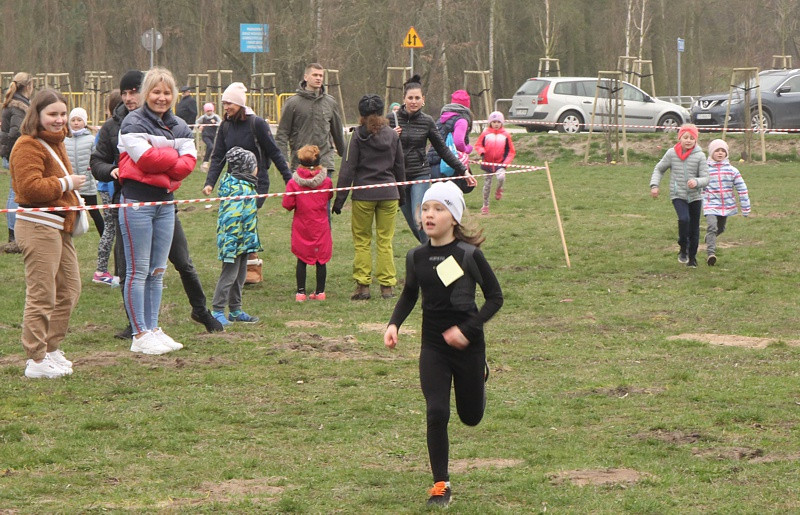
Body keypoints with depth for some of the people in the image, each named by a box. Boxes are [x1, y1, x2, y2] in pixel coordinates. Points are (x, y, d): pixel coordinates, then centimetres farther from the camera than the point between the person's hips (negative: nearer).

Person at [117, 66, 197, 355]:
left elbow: (189, 161, -1)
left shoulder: (179, 127, 13)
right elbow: (145, 157, -19)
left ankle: (153, 329, 18)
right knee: (138, 271, -4)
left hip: (166, 202, 7)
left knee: (158, 272, 11)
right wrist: (174, 160, -6)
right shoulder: (133, 123, -6)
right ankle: (140, 335, -2)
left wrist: (163, 164, -15)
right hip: (137, 202, -7)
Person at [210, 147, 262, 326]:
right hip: (235, 240, -10)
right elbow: (231, 217, -25)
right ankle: (217, 310, 1)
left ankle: (235, 310, 25)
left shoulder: (246, 186, 12)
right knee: (229, 275, -5)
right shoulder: (238, 189, -21)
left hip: (243, 242, 10)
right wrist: (230, 244, -27)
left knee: (240, 275, 16)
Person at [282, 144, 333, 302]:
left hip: (301, 227, 0)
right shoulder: (326, 181, -8)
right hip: (321, 227, 0)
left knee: (301, 260, 8)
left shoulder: (293, 182, -12)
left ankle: (301, 292, 7)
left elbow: (287, 205, -10)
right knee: (321, 260, 9)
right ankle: (320, 292, 13)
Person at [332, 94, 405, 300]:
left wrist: (340, 198, -3)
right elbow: (400, 167, 15)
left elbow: (348, 169, -6)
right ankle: (387, 286, 6)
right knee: (385, 241, 7)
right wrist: (400, 193, 27)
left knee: (362, 241, 5)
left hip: (363, 195, -3)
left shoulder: (359, 136, -5)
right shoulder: (392, 135, 6)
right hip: (388, 193, 3)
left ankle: (362, 285, 0)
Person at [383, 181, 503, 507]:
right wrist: (394, 324, -3)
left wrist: (468, 329, -18)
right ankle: (441, 484, 1)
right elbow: (409, 295, 14)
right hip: (433, 347, 2)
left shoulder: (469, 255, -14)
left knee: (470, 417, 13)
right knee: (437, 413, -12)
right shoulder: (417, 257, -3)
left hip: (467, 345, -2)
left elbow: (495, 297, -7)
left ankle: (480, 374, 48)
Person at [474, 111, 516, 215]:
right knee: (487, 185, 7)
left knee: (501, 177, -29)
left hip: (500, 164, -1)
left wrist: (506, 163, -6)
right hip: (487, 163, 1)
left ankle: (499, 190, 5)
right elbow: (478, 145, 6)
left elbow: (511, 151, 6)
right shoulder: (485, 133, -1)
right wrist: (482, 152, -16)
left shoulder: (505, 135, 1)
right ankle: (485, 205, 24)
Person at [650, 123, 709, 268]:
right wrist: (654, 185, -1)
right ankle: (683, 250, -6)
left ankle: (692, 256, 26)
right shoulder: (672, 153, -3)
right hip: (678, 195, -1)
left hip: (695, 196, 1)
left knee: (694, 227, 8)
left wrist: (696, 182, -32)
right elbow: (659, 169, 11)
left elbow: (705, 178, -11)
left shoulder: (700, 156, -7)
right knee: (684, 219, -25)